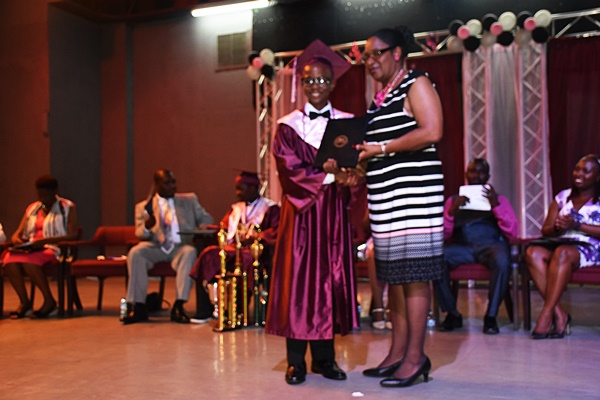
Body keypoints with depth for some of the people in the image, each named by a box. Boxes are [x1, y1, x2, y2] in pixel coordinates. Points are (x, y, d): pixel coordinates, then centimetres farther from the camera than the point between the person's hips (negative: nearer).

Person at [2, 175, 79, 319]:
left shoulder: (67, 207, 4)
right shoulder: (32, 208, 21)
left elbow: (72, 235, -8)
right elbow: (18, 232, 18)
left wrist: (45, 240, -20)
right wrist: (16, 239, -8)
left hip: (55, 249, -5)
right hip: (31, 248, 5)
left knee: (28, 260, -36)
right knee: (9, 258, -27)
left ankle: (49, 301, -23)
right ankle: (24, 301, -19)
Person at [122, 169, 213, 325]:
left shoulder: (189, 200, 16)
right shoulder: (143, 207, 12)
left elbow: (205, 218, 13)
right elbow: (139, 234, 4)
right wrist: (147, 226, -20)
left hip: (181, 247, 0)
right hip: (156, 247, 1)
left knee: (190, 252, -34)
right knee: (135, 253, -29)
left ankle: (178, 306, -34)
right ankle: (138, 306, -23)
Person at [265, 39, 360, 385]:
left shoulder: (348, 122, 9)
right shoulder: (288, 126, 3)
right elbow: (291, 172, -8)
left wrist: (345, 173, -20)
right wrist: (330, 177, -18)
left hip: (334, 213, 2)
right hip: (301, 211, -2)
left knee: (331, 281, 3)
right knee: (298, 282, -2)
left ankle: (325, 357, 13)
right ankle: (296, 361, 5)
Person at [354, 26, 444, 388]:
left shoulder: (416, 84, -2)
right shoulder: (379, 98, 21)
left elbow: (432, 132, -16)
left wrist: (381, 148, -14)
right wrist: (361, 156, 8)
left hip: (414, 194, -8)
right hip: (385, 198, 8)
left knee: (414, 276, -6)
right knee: (394, 276, 10)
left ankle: (415, 357, 0)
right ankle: (398, 352, 17)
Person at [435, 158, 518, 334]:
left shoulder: (499, 199, 18)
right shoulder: (453, 200, 20)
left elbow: (512, 233, 2)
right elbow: (443, 234, 7)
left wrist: (496, 205, -9)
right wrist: (452, 211, -9)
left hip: (491, 245, -1)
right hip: (461, 247, 1)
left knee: (502, 260, -38)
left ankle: (491, 316, -22)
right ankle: (452, 314, -16)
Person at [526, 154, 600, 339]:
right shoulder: (563, 197, 22)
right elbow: (545, 230, 15)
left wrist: (577, 225, -15)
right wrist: (557, 228, -7)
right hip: (558, 243, 5)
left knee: (562, 253, -39)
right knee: (533, 252, -29)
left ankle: (546, 315, -37)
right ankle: (559, 314, -33)